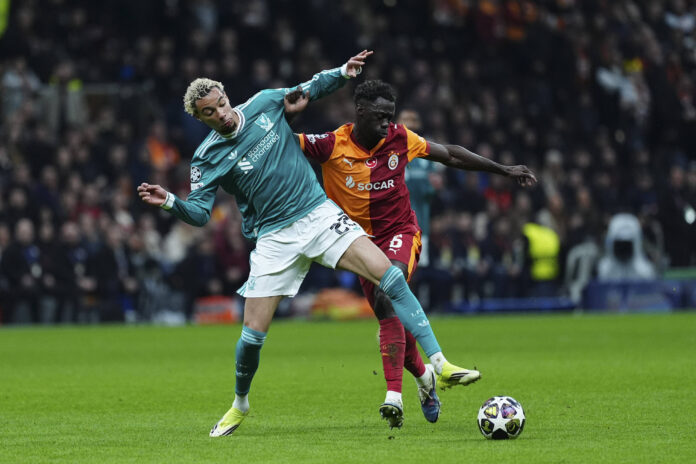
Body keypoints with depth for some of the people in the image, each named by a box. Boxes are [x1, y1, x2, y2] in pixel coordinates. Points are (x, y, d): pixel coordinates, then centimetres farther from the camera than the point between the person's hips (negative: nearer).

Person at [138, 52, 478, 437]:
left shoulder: (264, 103, 2)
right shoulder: (207, 159, -4)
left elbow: (310, 90, 18)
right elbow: (199, 213, -9)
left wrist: (342, 73, 3)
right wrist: (169, 201, -27)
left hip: (320, 215, 1)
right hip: (274, 238, -1)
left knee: (391, 278, -17)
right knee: (253, 334, -4)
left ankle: (439, 365, -16)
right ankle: (240, 405, 25)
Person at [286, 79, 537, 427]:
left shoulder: (399, 139, -7)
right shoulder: (332, 146, -13)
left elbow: (450, 155, 7)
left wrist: (504, 170, 11)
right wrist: (287, 113, -36)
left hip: (400, 234, -2)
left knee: (387, 297, -28)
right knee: (389, 317, 8)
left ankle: (394, 395, -36)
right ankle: (423, 376, 41)